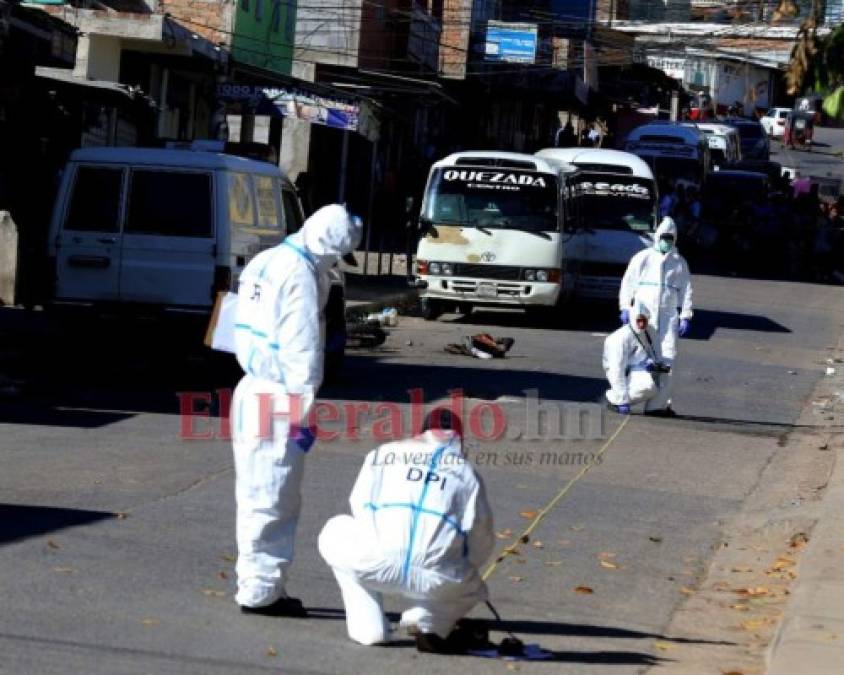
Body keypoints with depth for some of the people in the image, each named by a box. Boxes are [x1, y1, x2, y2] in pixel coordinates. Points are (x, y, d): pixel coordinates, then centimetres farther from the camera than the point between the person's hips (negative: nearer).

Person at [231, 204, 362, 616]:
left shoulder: (263, 263, 15)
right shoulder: (300, 273, -14)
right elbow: (303, 349, -16)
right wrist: (304, 412, -14)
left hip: (251, 391, 9)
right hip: (279, 399, -9)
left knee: (255, 496, 15)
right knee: (273, 500, -3)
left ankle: (256, 584, 22)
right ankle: (260, 590, 0)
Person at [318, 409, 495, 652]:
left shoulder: (381, 454, 18)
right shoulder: (465, 471, 17)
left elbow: (359, 508, 20)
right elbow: (481, 544, 18)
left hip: (374, 567, -1)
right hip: (436, 583, 1)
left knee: (335, 533, 31)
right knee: (470, 588, 35)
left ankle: (368, 627, 18)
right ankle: (428, 623, 3)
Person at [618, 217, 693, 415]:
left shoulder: (679, 263, 14)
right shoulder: (643, 258, 8)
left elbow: (686, 291, 13)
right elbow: (628, 283, 7)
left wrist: (685, 317, 4)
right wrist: (626, 308, -3)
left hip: (669, 315, 2)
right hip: (643, 313, -2)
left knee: (667, 357, -5)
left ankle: (662, 401, 0)